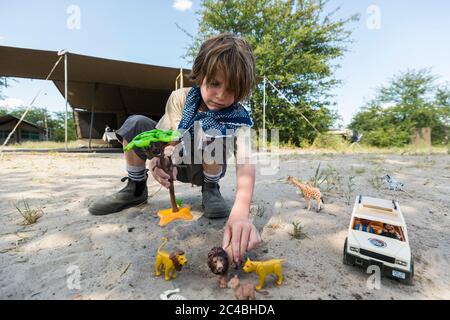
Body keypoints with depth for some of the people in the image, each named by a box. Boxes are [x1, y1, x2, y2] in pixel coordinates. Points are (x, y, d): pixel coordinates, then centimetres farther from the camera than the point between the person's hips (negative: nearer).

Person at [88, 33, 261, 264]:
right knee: (135, 124, -16)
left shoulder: (238, 118, -24)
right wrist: (159, 158, -41)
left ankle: (211, 190, -11)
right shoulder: (181, 98, -15)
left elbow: (245, 163, -40)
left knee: (213, 131, -34)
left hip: (204, 168, -2)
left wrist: (241, 211, -58)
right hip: (175, 163, 3)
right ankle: (136, 189, -1)